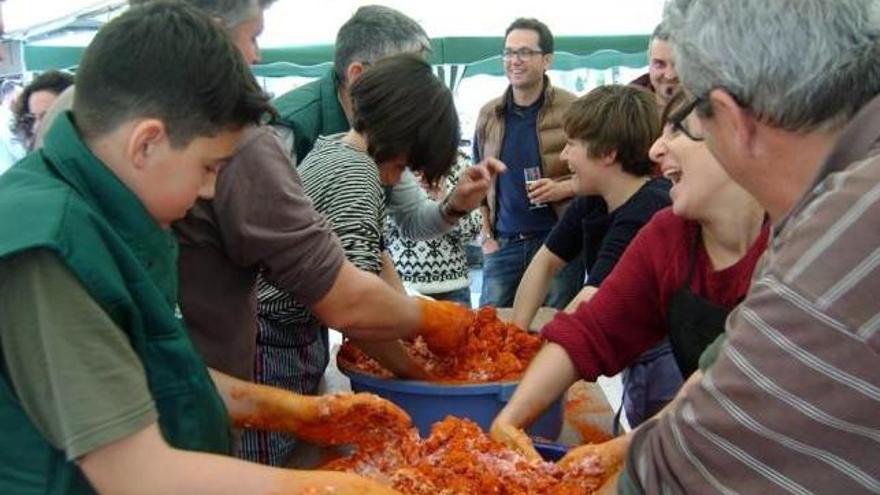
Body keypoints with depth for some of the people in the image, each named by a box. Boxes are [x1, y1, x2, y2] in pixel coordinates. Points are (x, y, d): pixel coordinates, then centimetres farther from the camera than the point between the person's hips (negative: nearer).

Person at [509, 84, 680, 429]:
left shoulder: (648, 213, -27)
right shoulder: (591, 203, 0)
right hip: (634, 360, 8)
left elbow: (589, 309, -30)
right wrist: (516, 334, -1)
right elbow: (546, 262, 8)